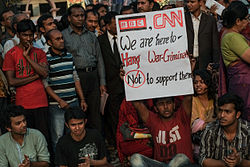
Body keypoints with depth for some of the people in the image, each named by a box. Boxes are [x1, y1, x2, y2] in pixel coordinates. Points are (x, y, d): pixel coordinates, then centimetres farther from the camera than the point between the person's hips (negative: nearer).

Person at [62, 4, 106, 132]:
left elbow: (99, 59, 15)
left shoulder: (91, 36, 16)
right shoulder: (63, 35, 3)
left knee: (95, 112, 6)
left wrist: (102, 82, 9)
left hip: (93, 76, 4)